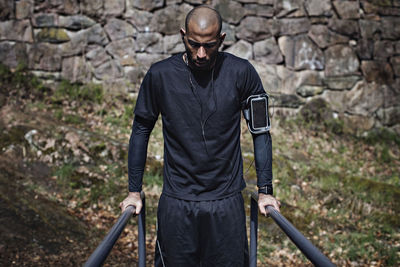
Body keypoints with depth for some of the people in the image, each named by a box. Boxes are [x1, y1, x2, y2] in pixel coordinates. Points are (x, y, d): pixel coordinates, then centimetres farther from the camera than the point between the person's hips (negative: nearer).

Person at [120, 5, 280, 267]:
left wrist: (265, 190, 0)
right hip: (176, 202, 0)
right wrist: (134, 191, 5)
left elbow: (260, 131, 3)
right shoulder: (160, 75, -5)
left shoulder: (241, 73, -5)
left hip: (227, 200, 0)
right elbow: (141, 130, 5)